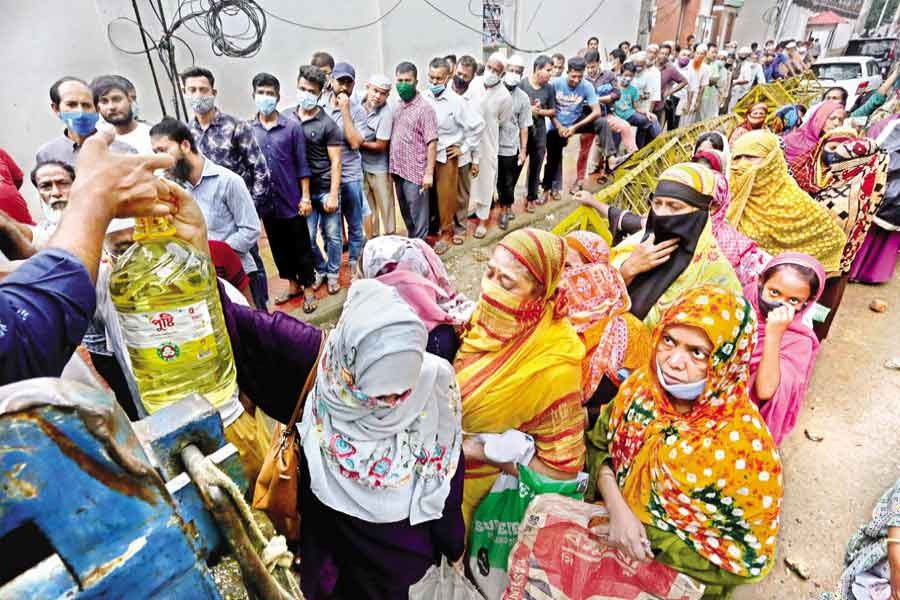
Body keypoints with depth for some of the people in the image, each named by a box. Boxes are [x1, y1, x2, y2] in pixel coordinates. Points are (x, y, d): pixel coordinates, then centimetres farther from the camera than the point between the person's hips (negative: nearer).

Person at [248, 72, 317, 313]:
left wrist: (305, 197, -7)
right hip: (266, 202, 3)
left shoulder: (292, 127, -4)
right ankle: (293, 285, 31)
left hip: (291, 201, -3)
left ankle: (308, 289, 20)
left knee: (301, 247, 6)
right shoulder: (247, 129, 2)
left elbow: (302, 165, -3)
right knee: (279, 247, 14)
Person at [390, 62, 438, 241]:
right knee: (405, 213, 18)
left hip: (416, 172, -7)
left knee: (417, 216, 2)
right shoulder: (397, 106, 10)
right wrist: (393, 166, 10)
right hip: (398, 170, 7)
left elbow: (432, 143, -14)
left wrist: (429, 173, -18)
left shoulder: (424, 108, -11)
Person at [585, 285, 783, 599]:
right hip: (617, 517, 4)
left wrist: (647, 538, -20)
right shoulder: (645, 383, -13)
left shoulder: (742, 444, -26)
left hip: (673, 571, -4)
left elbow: (746, 556, -16)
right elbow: (600, 446, -1)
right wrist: (617, 508, -17)